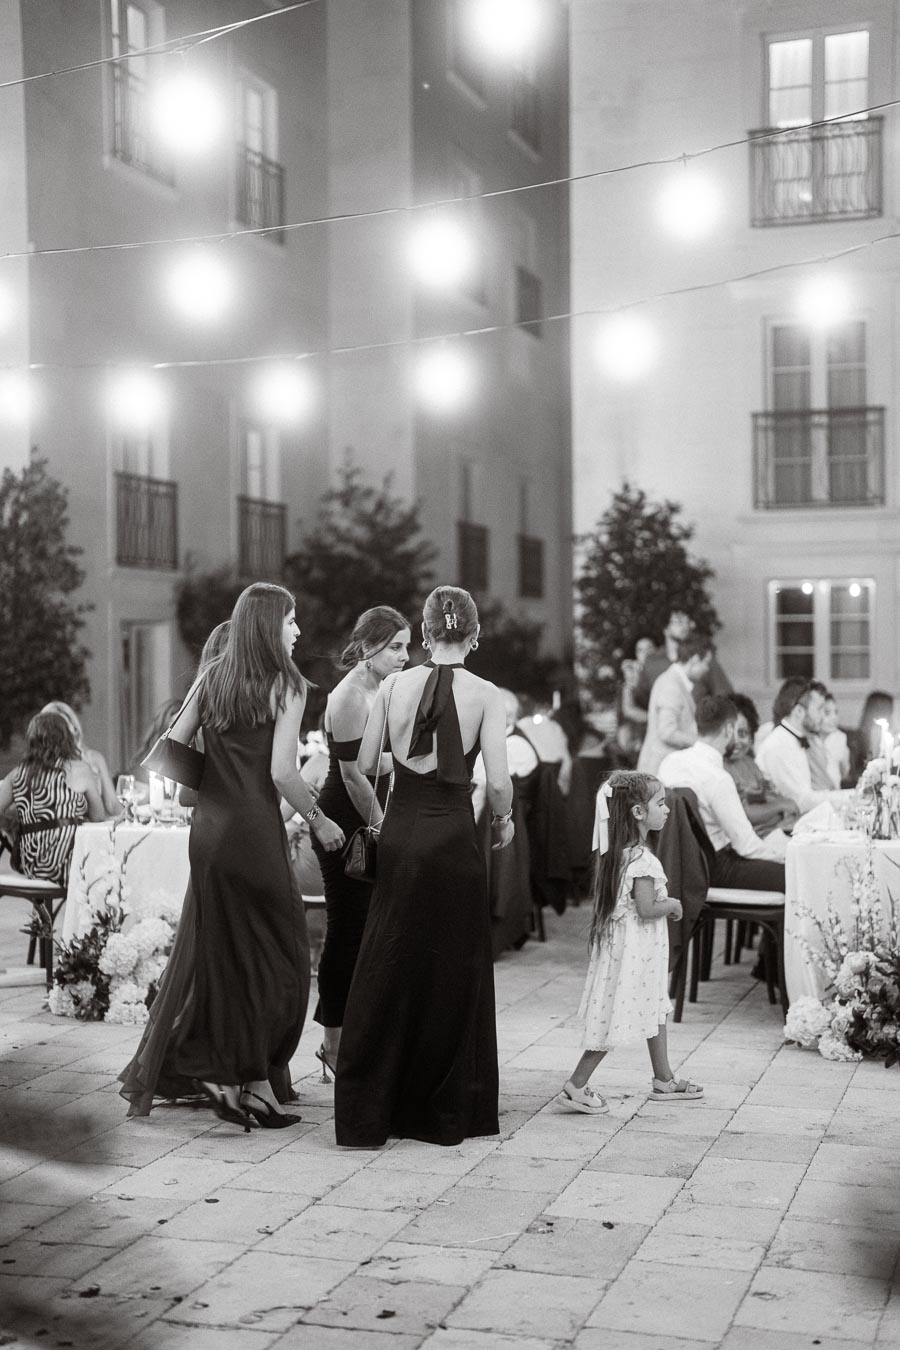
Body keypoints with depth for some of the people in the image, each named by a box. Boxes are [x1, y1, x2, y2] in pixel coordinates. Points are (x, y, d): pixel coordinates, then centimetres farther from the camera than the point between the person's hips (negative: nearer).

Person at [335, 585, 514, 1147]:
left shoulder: (394, 685, 1)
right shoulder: (486, 695, -7)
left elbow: (363, 766, 3)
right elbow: (499, 782, -13)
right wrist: (503, 820, 7)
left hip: (400, 832, 3)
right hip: (453, 836, -3)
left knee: (387, 970, 11)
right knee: (452, 970, 11)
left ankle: (365, 1114, 12)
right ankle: (444, 1113, 19)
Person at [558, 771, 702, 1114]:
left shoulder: (616, 853, 5)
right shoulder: (642, 860, -23)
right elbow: (646, 909, -25)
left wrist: (662, 903, 10)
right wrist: (672, 904, -8)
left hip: (620, 942, 10)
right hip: (635, 949, -10)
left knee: (654, 1010, 19)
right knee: (619, 1020, -2)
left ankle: (664, 1080, 30)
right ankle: (576, 1086, 3)